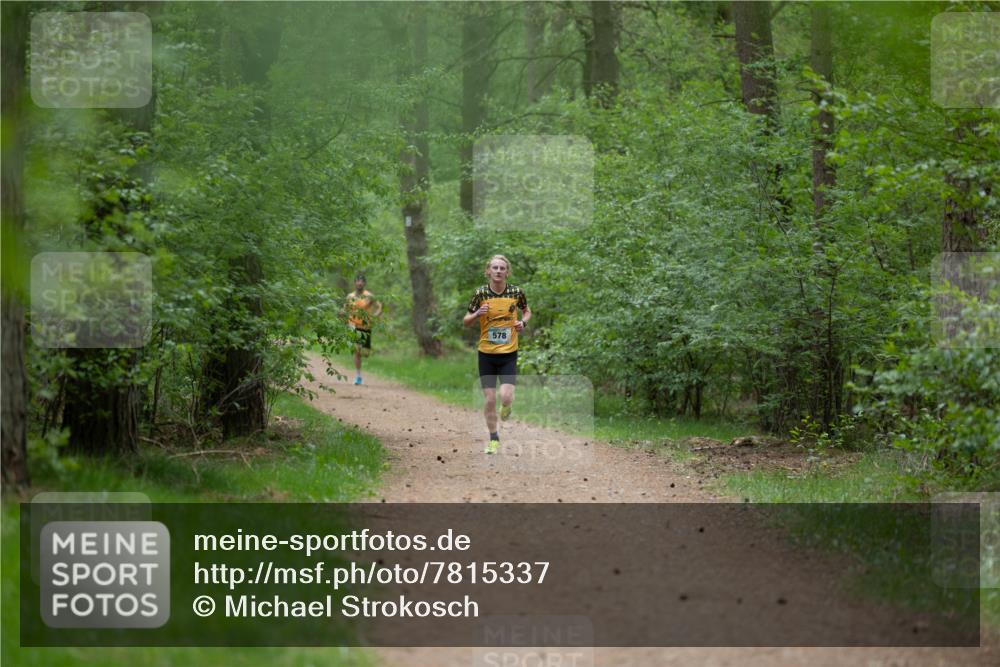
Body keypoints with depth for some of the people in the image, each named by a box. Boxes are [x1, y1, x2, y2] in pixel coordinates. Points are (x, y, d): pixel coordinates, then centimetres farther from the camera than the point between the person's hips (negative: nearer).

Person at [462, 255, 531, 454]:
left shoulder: (516, 292, -4)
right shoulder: (481, 293, -5)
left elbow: (527, 311, 17)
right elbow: (466, 321, 3)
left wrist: (523, 322, -5)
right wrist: (477, 314, -18)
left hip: (509, 354, 0)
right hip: (486, 354, 1)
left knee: (506, 397, -16)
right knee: (489, 399, 2)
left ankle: (507, 407, 22)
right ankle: (493, 438, 21)